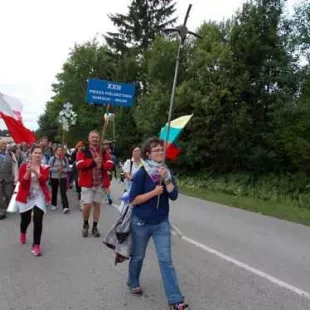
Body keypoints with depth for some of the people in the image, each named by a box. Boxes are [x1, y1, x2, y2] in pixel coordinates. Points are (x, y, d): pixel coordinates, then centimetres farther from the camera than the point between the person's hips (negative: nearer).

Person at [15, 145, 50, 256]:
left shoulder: (45, 167, -2)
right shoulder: (24, 166, -6)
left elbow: (44, 179, -20)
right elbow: (22, 182, -14)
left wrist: (35, 171, -34)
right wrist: (28, 172, -30)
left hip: (39, 196, 0)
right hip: (26, 196, 0)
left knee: (38, 219, -16)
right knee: (25, 219, 14)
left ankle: (36, 245, -5)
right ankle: (23, 233, 52)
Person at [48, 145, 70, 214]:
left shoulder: (65, 158, -1)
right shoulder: (52, 158, -6)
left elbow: (67, 168, 2)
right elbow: (49, 168, -8)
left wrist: (62, 170, -17)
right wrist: (57, 168, -19)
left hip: (63, 177, 0)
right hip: (54, 177, 0)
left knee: (63, 192, -9)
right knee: (54, 191, 14)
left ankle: (65, 207, -15)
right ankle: (53, 205, 33)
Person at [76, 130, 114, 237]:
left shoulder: (104, 152, 10)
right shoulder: (82, 151, 1)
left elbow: (110, 165, -1)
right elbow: (79, 165, -14)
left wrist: (101, 165, -20)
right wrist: (93, 161, -20)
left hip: (101, 183, 3)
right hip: (87, 183, -3)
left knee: (97, 205, 9)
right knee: (87, 205, -8)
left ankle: (95, 227, 20)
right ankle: (85, 224, 18)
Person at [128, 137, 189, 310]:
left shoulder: (167, 172, 0)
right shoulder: (142, 174, -14)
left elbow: (174, 196, -9)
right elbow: (133, 200, -16)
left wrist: (166, 179, -21)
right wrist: (154, 192, -21)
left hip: (162, 223, 3)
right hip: (141, 223, -3)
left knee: (166, 260, 1)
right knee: (138, 256, 17)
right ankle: (133, 283, 44)